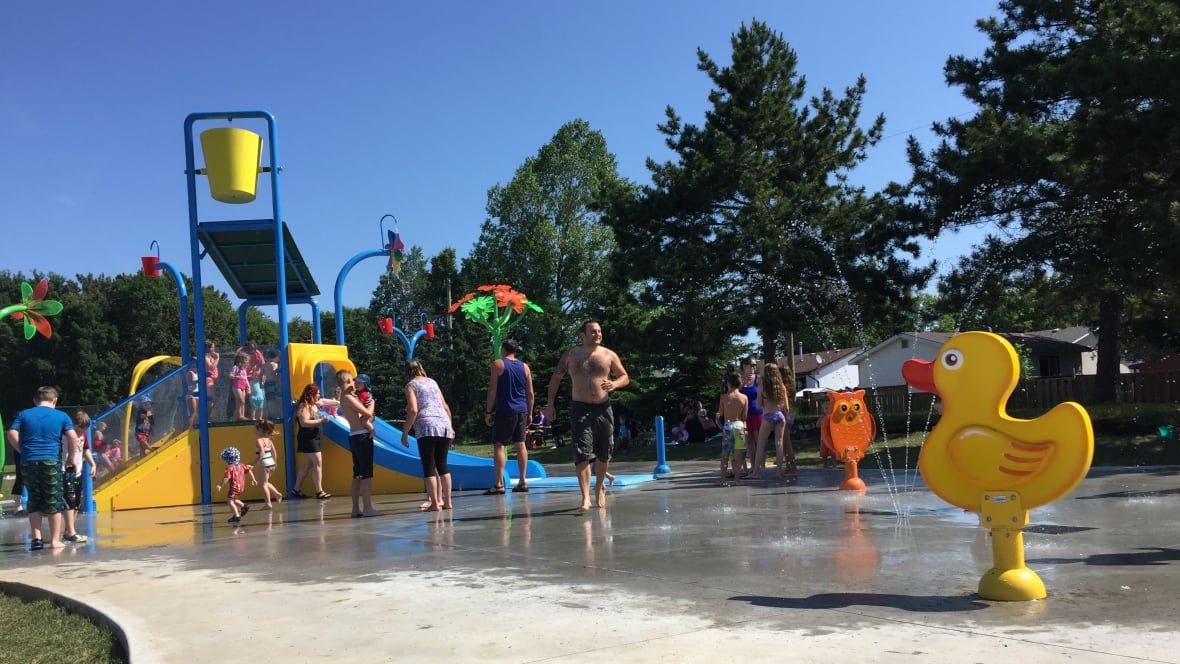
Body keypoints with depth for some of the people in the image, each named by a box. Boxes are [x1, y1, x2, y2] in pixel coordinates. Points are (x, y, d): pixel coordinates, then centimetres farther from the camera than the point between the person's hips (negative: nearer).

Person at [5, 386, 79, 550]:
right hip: (51, 461, -2)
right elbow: (73, 437, -4)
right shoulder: (61, 416, 6)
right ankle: (55, 540, 7)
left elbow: (11, 434, -1)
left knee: (34, 501, 11)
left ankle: (36, 539, 5)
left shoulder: (24, 414, 11)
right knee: (54, 502, 5)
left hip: (28, 462, 2)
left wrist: (23, 451, 8)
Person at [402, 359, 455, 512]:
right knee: (441, 464, 11)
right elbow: (446, 407, 20)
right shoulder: (432, 381, 21)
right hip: (444, 425, 5)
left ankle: (435, 503, -7)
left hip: (427, 427, -5)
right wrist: (450, 427, 30)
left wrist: (405, 433, -4)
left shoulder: (411, 385, 5)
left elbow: (413, 410, -8)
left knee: (429, 466, -3)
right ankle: (447, 501, 11)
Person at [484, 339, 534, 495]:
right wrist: (529, 413, 17)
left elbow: (492, 390, -7)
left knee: (498, 445, -4)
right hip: (521, 411, 5)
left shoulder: (498, 364, -2)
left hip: (504, 411, -5)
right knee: (520, 444, 9)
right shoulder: (525, 367, 11)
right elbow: (530, 393, 11)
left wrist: (488, 412, -3)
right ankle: (523, 482, 9)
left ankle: (499, 484, -11)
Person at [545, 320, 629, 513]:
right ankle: (585, 498, -16)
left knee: (603, 453, 12)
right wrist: (550, 404, 6)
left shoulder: (609, 355, 6)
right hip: (580, 409, -2)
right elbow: (556, 378, 12)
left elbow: (625, 377, 11)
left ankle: (600, 486, 37)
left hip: (603, 408, 2)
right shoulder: (571, 355, 5)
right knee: (582, 453, -13)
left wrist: (614, 384, -12)